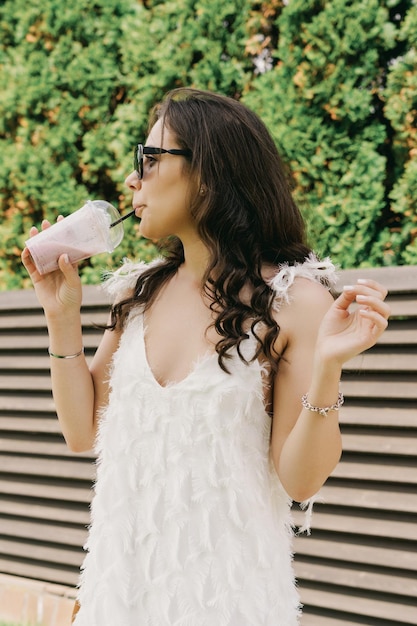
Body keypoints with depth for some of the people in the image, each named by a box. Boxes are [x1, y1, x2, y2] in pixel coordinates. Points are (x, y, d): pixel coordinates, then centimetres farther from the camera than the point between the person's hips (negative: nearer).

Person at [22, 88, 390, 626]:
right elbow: (83, 432, 7)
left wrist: (326, 367, -25)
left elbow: (300, 480, -11)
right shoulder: (137, 293, 5)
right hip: (122, 577, 5)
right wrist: (63, 318, 1)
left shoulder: (293, 300, -10)